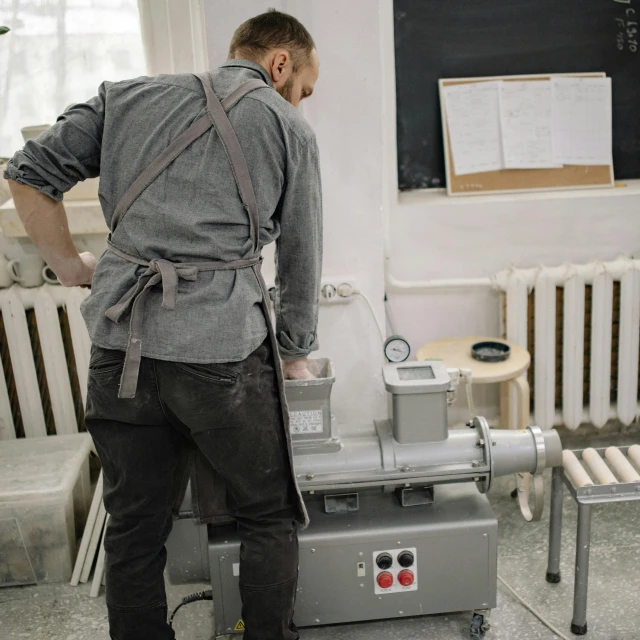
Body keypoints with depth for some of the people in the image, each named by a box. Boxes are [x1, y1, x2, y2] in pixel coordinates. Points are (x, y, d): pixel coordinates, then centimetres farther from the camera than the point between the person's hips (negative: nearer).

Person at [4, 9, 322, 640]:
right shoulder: (289, 129, 8)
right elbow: (301, 259, 11)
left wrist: (68, 263, 19)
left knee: (133, 530, 16)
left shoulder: (127, 96, 15)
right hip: (221, 350, -3)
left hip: (119, 349, 4)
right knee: (267, 518, 16)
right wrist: (296, 354, 22)